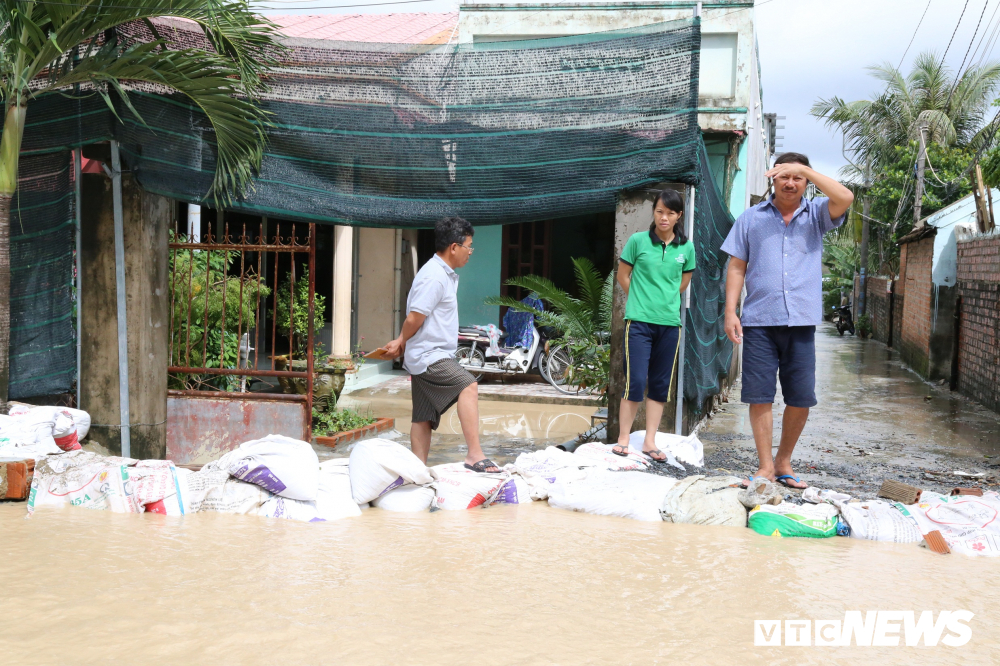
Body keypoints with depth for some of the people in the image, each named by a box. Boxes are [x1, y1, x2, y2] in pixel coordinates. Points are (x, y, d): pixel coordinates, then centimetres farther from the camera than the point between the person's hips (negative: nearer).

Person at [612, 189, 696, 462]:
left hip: (669, 322, 3)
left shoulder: (686, 247, 5)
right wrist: (641, 300, 10)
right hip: (639, 320, -3)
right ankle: (623, 438, 4)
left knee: (661, 384, 6)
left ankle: (650, 441, 14)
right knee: (635, 381, -8)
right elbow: (623, 276, 7)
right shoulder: (638, 240, -2)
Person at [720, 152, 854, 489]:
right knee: (760, 395, -1)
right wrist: (730, 311, 0)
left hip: (801, 322, 0)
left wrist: (806, 170, -13)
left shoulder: (816, 214, 10)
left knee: (801, 398, 3)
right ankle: (765, 466, 9)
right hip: (759, 321, 0)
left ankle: (784, 462, 20)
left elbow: (844, 198, -12)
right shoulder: (751, 218, 11)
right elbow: (737, 267, 9)